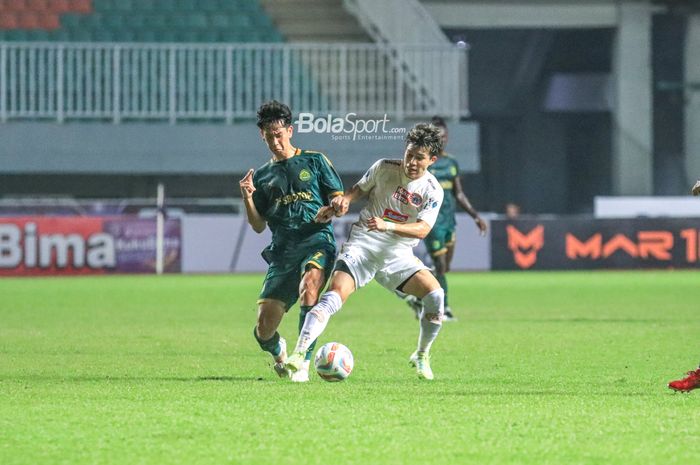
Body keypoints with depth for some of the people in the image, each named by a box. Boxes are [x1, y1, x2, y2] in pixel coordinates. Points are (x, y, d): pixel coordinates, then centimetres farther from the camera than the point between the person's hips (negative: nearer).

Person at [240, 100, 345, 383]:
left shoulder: (314, 161, 11)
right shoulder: (262, 176, 18)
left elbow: (339, 198, 10)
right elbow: (258, 226, 15)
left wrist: (337, 205, -14)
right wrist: (247, 198, -2)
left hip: (317, 241, -3)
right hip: (282, 251, 3)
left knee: (309, 285, -37)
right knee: (264, 329, -6)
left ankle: (303, 361, -32)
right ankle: (278, 352, 31)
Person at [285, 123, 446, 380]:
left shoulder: (433, 191, -3)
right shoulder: (384, 168, -1)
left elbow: (422, 229, -15)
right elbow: (357, 190, 14)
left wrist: (387, 226, -30)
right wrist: (341, 204, -7)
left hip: (398, 253, 1)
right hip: (362, 243, -1)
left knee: (435, 294, -17)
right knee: (334, 296, -23)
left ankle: (421, 356, 5)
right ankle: (298, 354, -29)